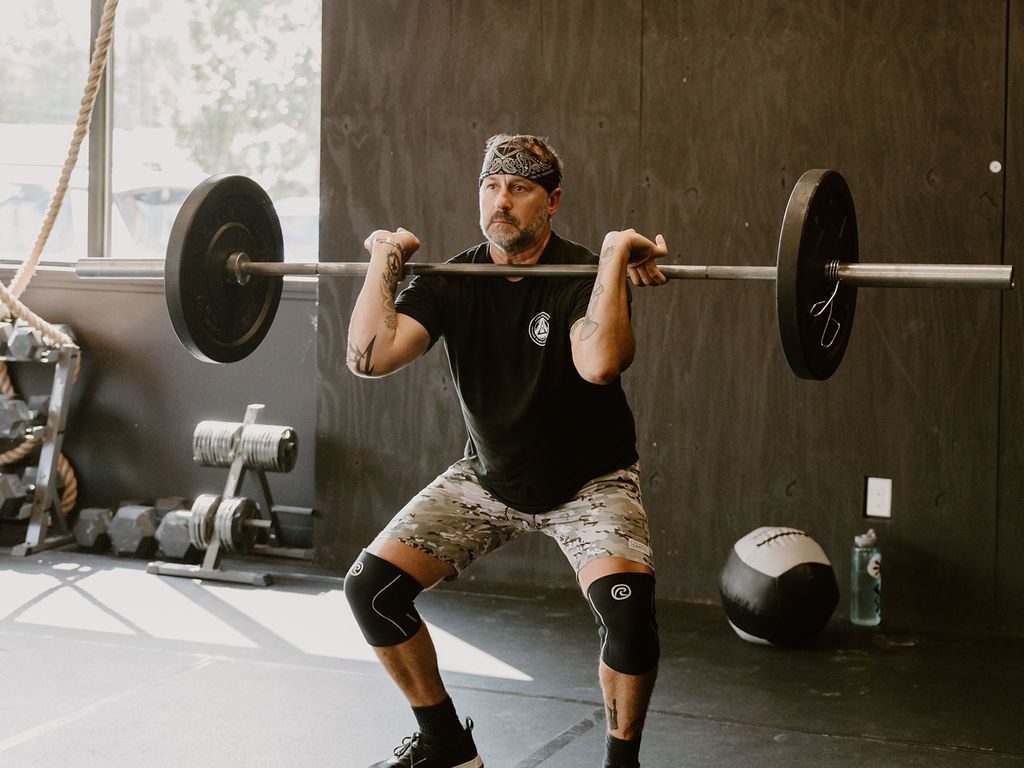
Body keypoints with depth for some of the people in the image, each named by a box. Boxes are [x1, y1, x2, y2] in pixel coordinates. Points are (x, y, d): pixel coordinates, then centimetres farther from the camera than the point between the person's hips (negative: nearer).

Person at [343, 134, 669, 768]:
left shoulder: (582, 275, -20)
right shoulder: (453, 282, -9)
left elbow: (599, 363, -44)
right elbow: (369, 356, -24)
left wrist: (616, 257, -39)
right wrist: (385, 264, -19)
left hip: (589, 482, -4)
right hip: (488, 477, 4)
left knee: (627, 605, -30)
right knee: (371, 586, -8)